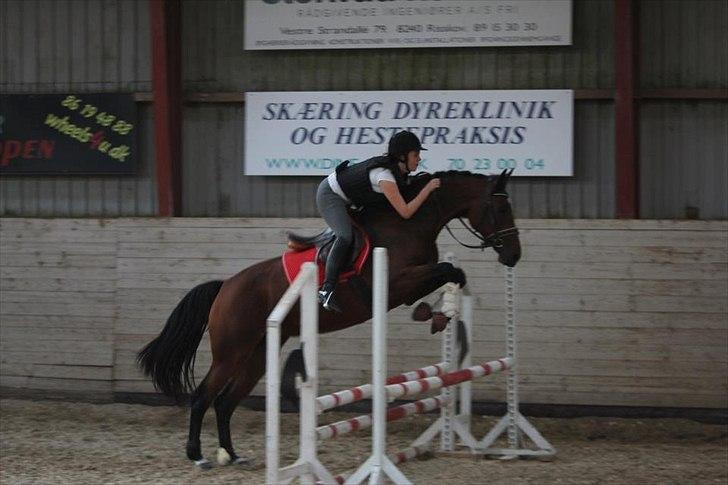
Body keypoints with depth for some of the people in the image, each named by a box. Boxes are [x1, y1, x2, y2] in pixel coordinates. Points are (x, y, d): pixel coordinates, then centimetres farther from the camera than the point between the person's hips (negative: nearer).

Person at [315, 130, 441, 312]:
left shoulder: (399, 170, -5)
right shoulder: (384, 175, -32)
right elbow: (405, 212, -35)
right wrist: (428, 189, -31)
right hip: (329, 195, -10)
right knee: (346, 236, -27)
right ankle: (327, 290, -34)